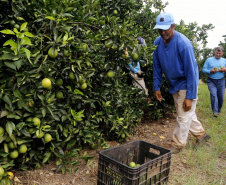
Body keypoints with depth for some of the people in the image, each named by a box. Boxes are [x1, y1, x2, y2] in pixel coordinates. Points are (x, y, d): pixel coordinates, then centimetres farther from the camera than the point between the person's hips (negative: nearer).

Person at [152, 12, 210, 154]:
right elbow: (157, 67, 3)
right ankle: (201, 134, 39)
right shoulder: (158, 43, -6)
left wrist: (189, 96, -24)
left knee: (184, 116, 2)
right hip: (174, 84, 7)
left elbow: (191, 71, -24)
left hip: (186, 84, -7)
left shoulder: (183, 44, -26)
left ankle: (178, 144, 18)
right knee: (186, 112, 19)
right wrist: (157, 87, 2)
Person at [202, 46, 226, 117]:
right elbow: (204, 69, 1)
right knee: (213, 95, -17)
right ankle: (215, 111, -14)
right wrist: (210, 71, -18)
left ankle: (219, 110, 22)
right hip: (211, 81, -2)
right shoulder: (209, 60, 5)